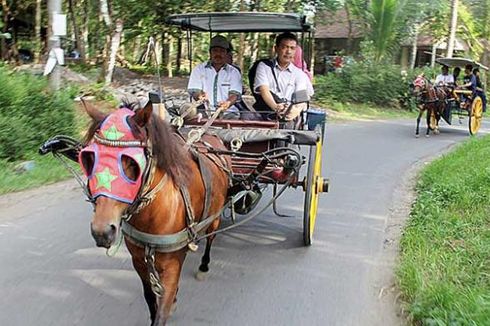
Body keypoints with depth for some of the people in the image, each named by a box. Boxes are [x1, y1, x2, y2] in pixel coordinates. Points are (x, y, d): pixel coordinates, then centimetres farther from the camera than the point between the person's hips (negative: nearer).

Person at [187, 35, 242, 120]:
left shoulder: (234, 72, 14)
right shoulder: (199, 69, 15)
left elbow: (234, 94, 0)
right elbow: (194, 90, 4)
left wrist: (228, 103, -25)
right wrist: (200, 96, -21)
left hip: (227, 112, 1)